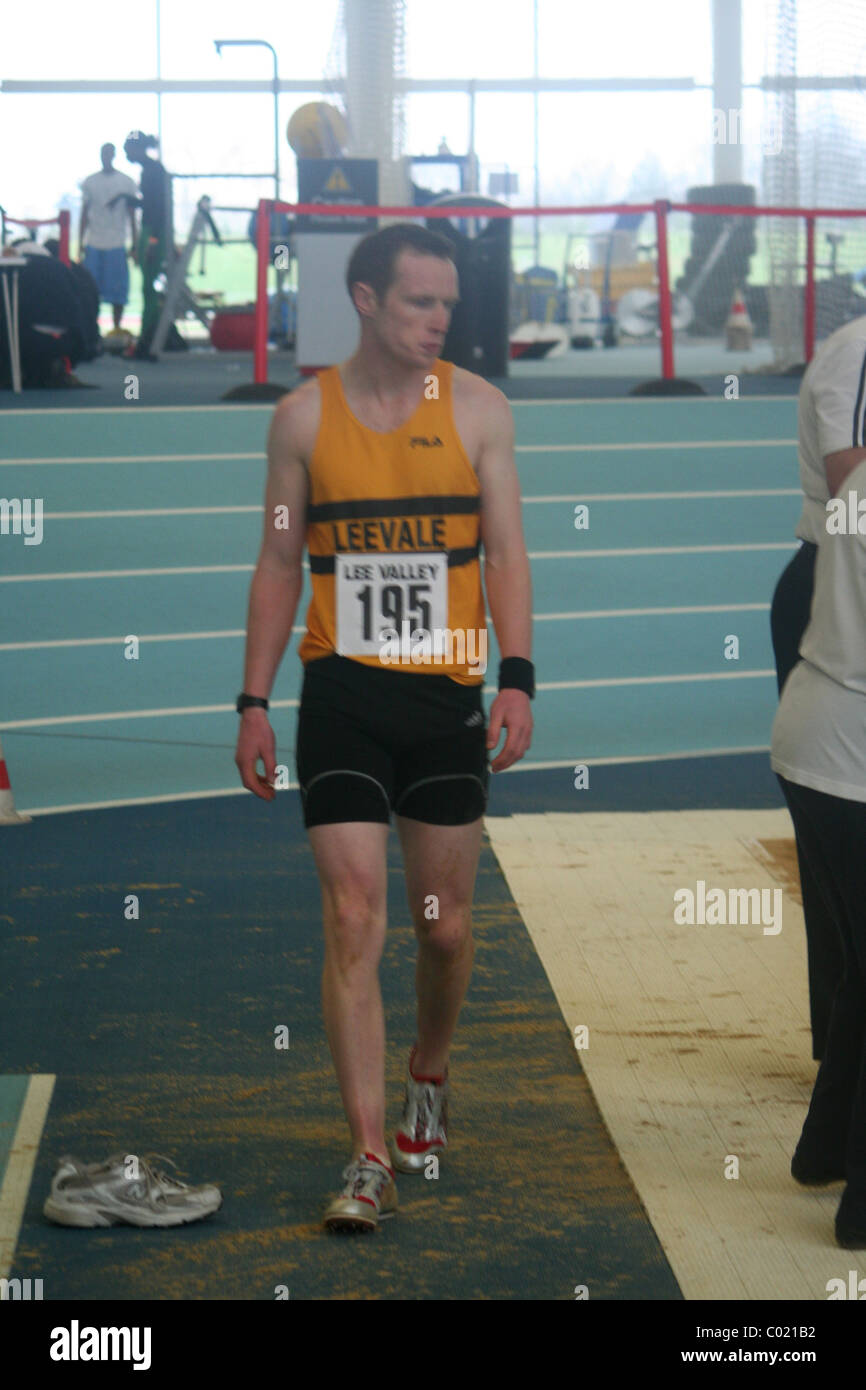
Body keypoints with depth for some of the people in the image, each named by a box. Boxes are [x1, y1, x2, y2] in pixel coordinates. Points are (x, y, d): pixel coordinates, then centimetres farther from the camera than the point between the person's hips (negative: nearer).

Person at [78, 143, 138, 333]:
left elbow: (132, 216, 7)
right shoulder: (89, 182, 9)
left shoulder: (126, 183, 4)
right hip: (93, 244, 1)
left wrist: (134, 246, 3)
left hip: (117, 245, -1)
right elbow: (84, 215, 11)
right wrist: (80, 245, 7)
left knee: (118, 290, -2)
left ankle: (117, 328, 5)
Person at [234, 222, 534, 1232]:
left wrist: (516, 679, -10)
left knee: (445, 924, 10)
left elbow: (504, 552, 2)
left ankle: (427, 1082, 38)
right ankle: (371, 1159, -6)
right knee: (352, 920, -8)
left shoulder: (477, 408, 3)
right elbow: (278, 565, 8)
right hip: (341, 694, -1)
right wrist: (254, 703, 4)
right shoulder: (304, 416, 2)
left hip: (447, 694, 1)